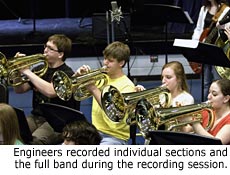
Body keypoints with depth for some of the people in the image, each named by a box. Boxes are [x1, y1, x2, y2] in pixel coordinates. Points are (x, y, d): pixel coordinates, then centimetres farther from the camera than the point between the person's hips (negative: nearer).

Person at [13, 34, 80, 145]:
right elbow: (20, 90, 19)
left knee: (35, 140, -36)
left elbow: (50, 92, -25)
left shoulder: (67, 74, -7)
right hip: (36, 117, 6)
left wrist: (27, 72, -19)